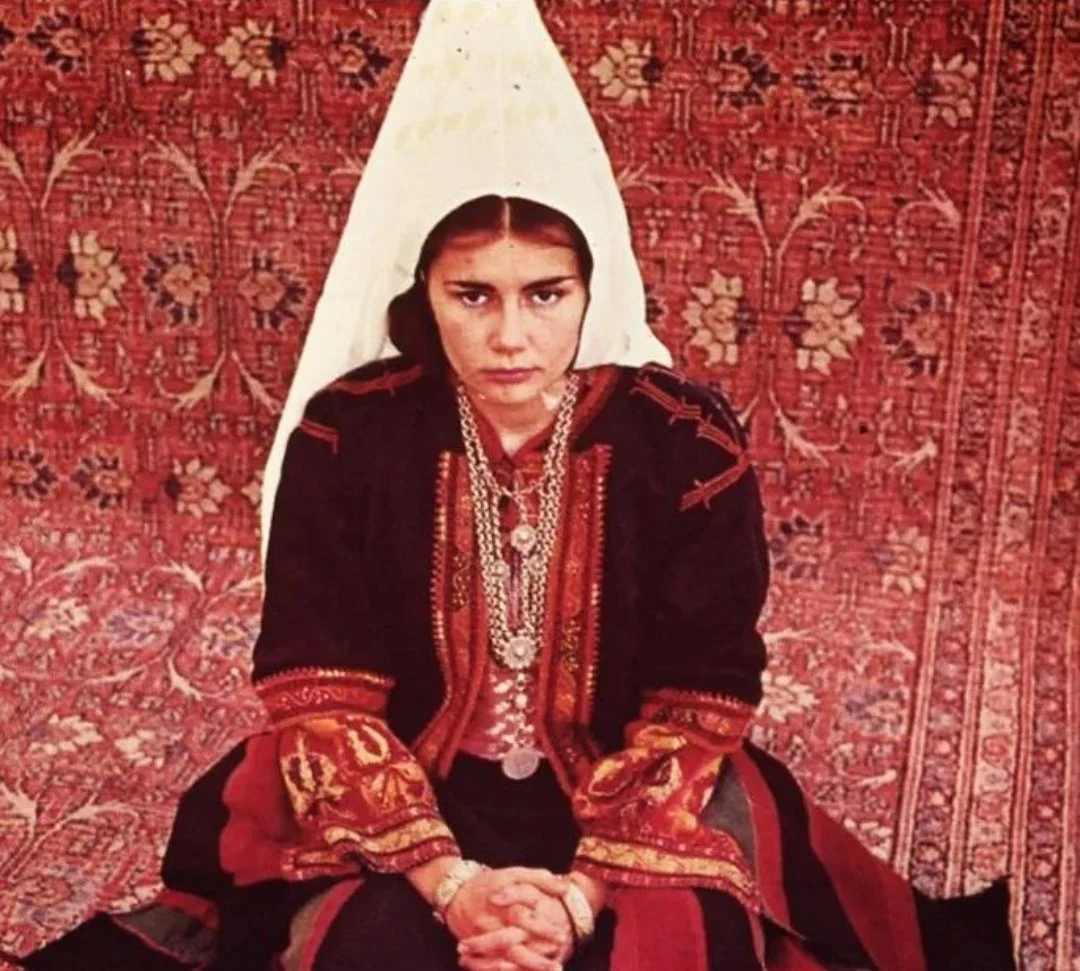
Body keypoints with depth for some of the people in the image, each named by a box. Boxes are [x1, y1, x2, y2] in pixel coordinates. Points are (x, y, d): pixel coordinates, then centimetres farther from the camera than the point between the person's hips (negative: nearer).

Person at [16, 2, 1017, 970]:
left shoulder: (689, 442, -14)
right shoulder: (346, 434, -13)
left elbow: (699, 704, -11)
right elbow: (319, 694, -13)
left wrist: (584, 890, -22)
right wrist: (449, 880, -24)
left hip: (632, 802, 1)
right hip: (406, 796, 0)